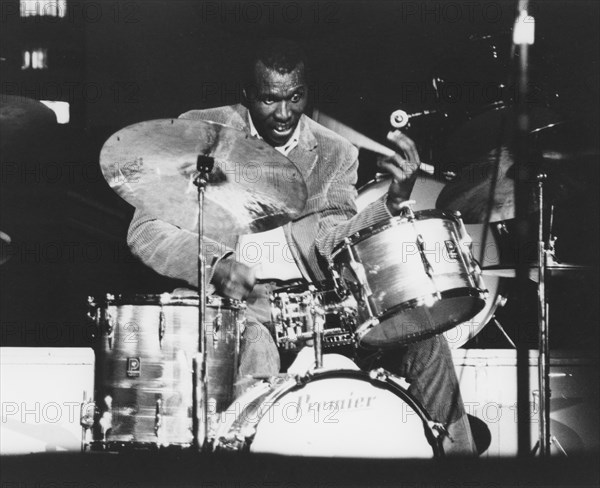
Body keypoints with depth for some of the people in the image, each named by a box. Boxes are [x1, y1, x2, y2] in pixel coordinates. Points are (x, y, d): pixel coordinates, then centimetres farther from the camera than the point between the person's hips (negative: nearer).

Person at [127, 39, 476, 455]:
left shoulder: (334, 153, 9)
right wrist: (214, 263, -23)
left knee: (422, 334, -13)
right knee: (256, 349, -37)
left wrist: (393, 201, -22)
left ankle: (455, 450, 1)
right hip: (231, 296, -3)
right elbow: (145, 230, -5)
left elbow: (333, 243, -4)